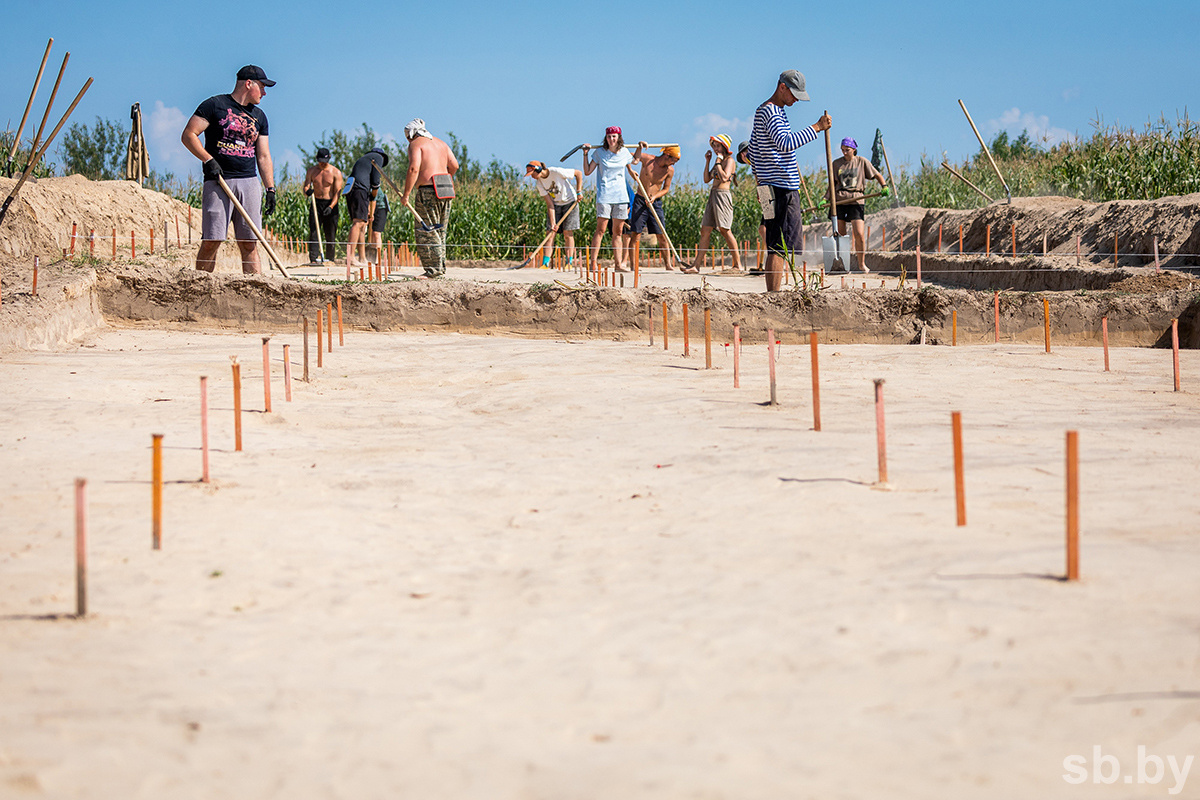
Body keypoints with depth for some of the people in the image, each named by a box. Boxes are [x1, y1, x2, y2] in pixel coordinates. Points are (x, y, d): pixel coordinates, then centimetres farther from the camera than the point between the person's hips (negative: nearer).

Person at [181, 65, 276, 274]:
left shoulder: (259, 117, 18)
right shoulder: (215, 105, 2)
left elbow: (263, 156, 19)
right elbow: (188, 135, -2)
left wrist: (270, 188, 9)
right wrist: (208, 160, -13)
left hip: (249, 183, 4)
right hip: (218, 181, -4)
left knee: (249, 243, 0)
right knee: (212, 240, -8)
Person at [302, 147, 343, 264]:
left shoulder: (336, 173, -2)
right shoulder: (312, 170, 7)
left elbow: (337, 192, -8)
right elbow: (306, 186, 3)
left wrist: (331, 206, -22)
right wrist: (307, 191, -23)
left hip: (330, 204, -1)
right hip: (316, 203, 1)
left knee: (330, 234, -1)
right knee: (314, 231, -11)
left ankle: (329, 258, 7)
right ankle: (314, 258, -16)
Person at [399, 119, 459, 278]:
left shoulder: (415, 144, -2)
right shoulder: (440, 143, 20)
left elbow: (414, 168, -15)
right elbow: (454, 165, 15)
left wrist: (406, 194, -13)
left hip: (428, 189, -8)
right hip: (446, 190, 8)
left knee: (426, 232, -5)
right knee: (439, 230, 14)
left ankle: (434, 269, -9)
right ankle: (441, 267, 14)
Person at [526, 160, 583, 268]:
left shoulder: (557, 172, -25)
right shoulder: (539, 183, -10)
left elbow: (578, 173, -14)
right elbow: (549, 203, -12)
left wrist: (579, 191, -15)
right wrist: (552, 222, -19)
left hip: (569, 202, -4)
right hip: (555, 205, 4)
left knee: (568, 233, -9)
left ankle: (570, 262, -5)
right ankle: (545, 263, -11)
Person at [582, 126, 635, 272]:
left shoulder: (624, 153, 9)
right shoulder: (600, 152, 0)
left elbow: (633, 161, 32)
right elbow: (587, 172, 3)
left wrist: (640, 149, 20)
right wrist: (586, 154, -6)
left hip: (621, 196, 4)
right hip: (604, 195, -4)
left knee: (618, 232, 5)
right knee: (600, 229, -11)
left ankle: (619, 264, 8)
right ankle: (593, 263, -10)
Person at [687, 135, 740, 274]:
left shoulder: (729, 160, -5)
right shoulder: (719, 161, 21)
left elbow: (724, 178, -19)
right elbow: (707, 179, 19)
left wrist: (718, 163, -10)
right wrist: (708, 161, 14)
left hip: (723, 194, -9)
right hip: (713, 194, 9)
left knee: (725, 230, -11)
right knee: (705, 231, 4)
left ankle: (738, 265, -7)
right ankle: (696, 265, 3)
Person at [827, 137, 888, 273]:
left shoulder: (862, 162, 6)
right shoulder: (836, 164, 11)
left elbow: (876, 175, 10)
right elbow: (832, 184, 16)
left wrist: (884, 186, -7)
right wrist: (825, 199, 4)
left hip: (856, 200, -2)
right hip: (839, 200, 2)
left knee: (859, 234, -11)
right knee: (840, 235, 0)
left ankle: (861, 264, 4)